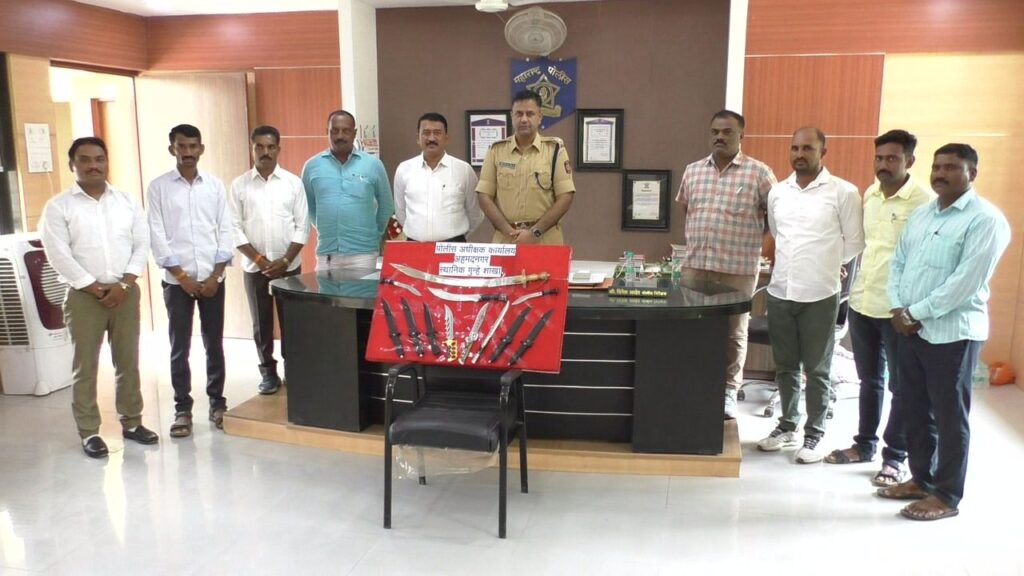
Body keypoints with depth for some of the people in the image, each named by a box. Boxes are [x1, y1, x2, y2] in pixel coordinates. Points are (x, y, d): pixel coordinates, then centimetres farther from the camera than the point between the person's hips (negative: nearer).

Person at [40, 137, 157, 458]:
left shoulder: (126, 201, 7)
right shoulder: (58, 207, -2)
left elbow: (141, 243, 2)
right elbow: (58, 254, -9)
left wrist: (124, 284, -9)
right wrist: (95, 288, -12)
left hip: (125, 291, 3)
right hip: (84, 295, -3)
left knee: (128, 361, 10)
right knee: (85, 365, 3)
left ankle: (132, 422, 21)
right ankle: (89, 431, 12)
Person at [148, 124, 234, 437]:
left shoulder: (215, 186, 5)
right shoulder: (158, 187, 1)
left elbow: (225, 232, 3)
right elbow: (158, 237, -4)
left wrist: (215, 276, -5)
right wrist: (182, 277, -9)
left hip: (213, 278, 1)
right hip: (177, 280, -1)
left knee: (214, 344, 8)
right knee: (180, 348, 3)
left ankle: (217, 402, 19)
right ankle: (183, 409, 13)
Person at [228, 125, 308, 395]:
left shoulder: (293, 182, 0)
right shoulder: (239, 185, 1)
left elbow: (302, 226, -2)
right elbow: (234, 228, -1)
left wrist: (285, 260, -9)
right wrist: (257, 258, -10)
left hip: (289, 267, 0)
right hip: (255, 268, 1)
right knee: (261, 323, 7)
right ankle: (268, 372, 18)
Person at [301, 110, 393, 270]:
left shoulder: (373, 164, 0)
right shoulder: (312, 166, 4)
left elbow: (386, 206, 9)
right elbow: (309, 206, 16)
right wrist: (326, 229, 14)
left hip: (362, 252, -1)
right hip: (326, 253, 2)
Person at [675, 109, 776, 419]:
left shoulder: (759, 173, -3)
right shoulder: (692, 171, 9)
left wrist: (754, 239, 0)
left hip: (739, 269, -3)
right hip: (695, 265, 3)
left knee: (734, 333, 7)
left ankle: (728, 391, 20)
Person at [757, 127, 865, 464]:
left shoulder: (843, 192, -7)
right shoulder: (777, 192, 8)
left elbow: (855, 242, 0)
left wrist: (827, 264, 10)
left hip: (819, 295, -4)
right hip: (779, 292, 4)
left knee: (816, 370, 6)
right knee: (785, 366, 15)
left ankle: (814, 434, 18)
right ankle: (788, 425, 30)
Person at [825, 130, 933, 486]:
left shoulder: (924, 201, -12)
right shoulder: (869, 195, 9)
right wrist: (855, 289, 15)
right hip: (861, 303, 6)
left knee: (901, 387, 7)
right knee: (869, 380, 18)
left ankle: (895, 457, 17)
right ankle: (865, 444, 31)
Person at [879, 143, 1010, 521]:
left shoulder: (985, 220, -11)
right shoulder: (921, 215, 13)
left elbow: (966, 281, -19)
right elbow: (898, 263, 12)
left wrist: (917, 313, -16)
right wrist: (898, 309, -3)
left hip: (952, 333, -7)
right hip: (909, 329, 7)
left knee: (949, 417, 3)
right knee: (914, 410, 15)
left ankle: (947, 496, 15)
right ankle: (921, 479, 31)